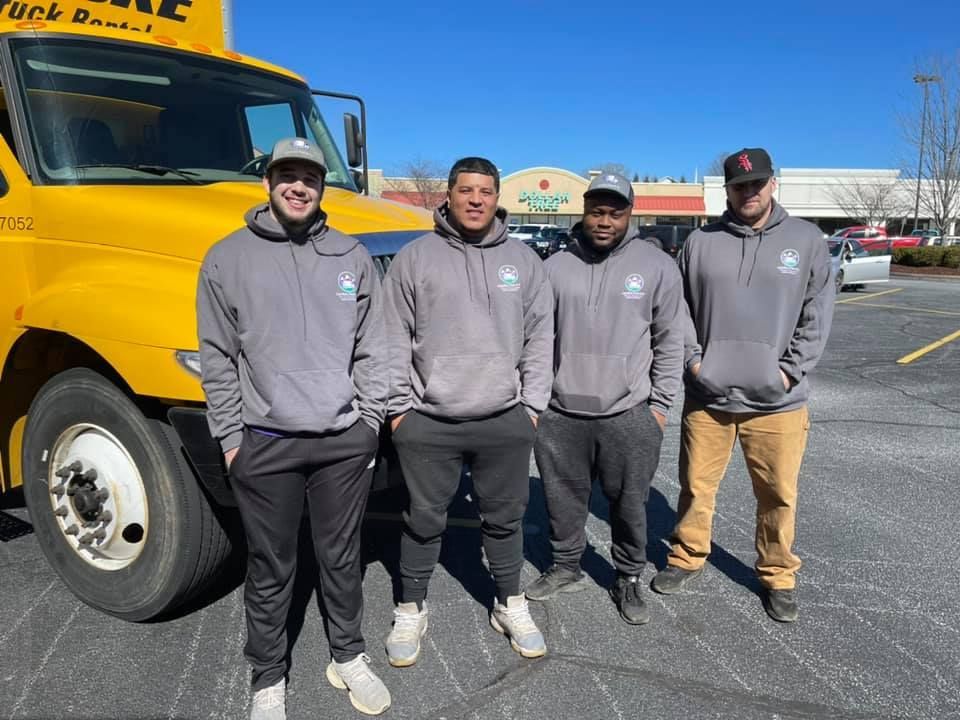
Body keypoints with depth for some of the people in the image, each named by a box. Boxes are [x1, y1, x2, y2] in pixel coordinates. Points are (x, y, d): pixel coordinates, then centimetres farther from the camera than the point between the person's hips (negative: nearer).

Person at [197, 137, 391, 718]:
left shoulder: (353, 257, 4)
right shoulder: (228, 259, -1)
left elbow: (371, 351, 5)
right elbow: (218, 359, 0)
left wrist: (369, 422, 2)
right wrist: (231, 436, -2)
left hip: (344, 440, 2)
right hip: (265, 442, -1)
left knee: (343, 558, 16)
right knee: (270, 570, 12)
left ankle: (349, 658, 37)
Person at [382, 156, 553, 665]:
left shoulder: (524, 260, 6)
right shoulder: (415, 257, 0)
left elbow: (540, 338, 7)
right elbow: (394, 339, -1)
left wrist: (531, 405, 3)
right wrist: (398, 407, -4)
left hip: (505, 420, 2)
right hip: (427, 421, -1)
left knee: (504, 518, 16)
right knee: (423, 521, 12)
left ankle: (510, 606, 35)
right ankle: (410, 611, 32)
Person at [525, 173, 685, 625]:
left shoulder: (657, 265, 0)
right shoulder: (556, 268, 4)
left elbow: (669, 342, 2)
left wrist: (660, 403, -1)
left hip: (629, 414, -1)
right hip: (561, 413, 2)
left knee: (630, 504, 10)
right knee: (563, 499, 14)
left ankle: (628, 580, 31)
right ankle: (565, 568, 36)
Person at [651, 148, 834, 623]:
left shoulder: (806, 239, 3)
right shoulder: (701, 242, 4)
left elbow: (817, 314, 2)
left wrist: (789, 371, -7)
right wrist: (692, 358, -5)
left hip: (777, 402, 0)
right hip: (707, 397, 1)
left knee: (778, 495, 9)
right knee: (697, 485, 12)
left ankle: (778, 576, 29)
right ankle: (687, 557, 33)